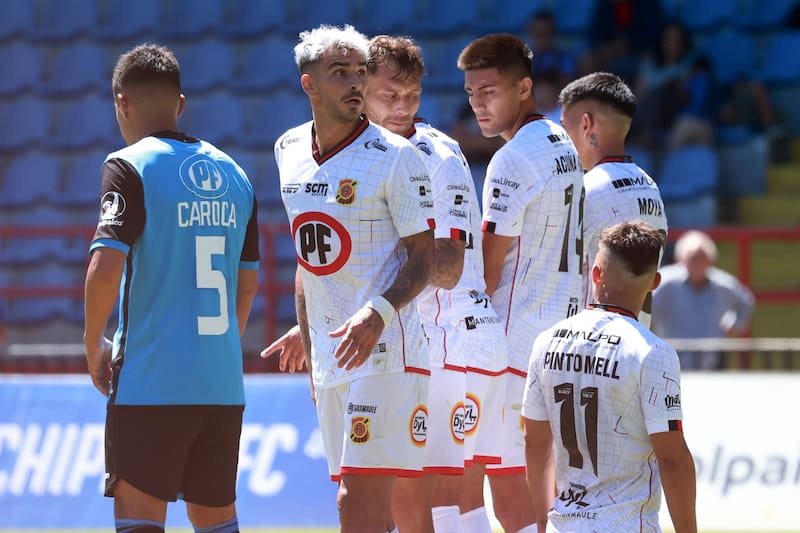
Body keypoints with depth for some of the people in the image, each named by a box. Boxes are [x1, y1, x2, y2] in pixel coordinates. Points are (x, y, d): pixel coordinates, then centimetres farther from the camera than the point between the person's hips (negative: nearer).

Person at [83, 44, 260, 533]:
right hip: (223, 384, 6)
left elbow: (106, 268, -16)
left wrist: (94, 346, -2)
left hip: (150, 381, -6)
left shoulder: (129, 167, -6)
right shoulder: (232, 174, 13)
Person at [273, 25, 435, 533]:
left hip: (385, 351, -6)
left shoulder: (395, 156, -8)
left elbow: (424, 257, -9)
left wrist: (377, 313, -25)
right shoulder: (290, 150, 11)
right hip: (329, 356, 7)